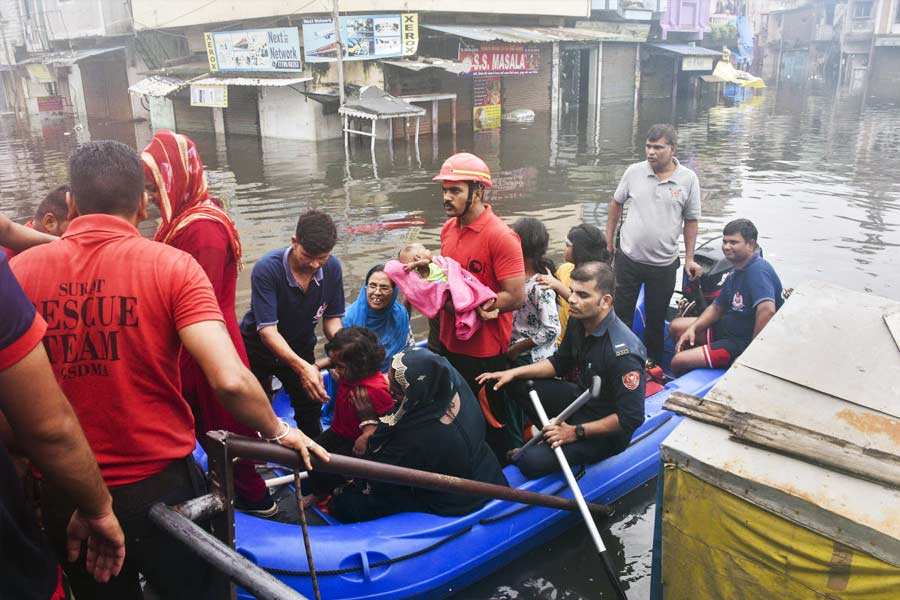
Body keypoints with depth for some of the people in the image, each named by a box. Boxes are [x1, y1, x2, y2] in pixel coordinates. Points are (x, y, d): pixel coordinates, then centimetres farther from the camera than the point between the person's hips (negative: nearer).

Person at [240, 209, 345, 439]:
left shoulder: (332, 268, -17)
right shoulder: (266, 269, -31)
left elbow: (332, 317, -8)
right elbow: (267, 329, -34)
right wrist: (302, 367, -48)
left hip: (301, 349, 3)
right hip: (258, 349, -3)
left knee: (311, 409, 7)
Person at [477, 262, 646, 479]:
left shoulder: (623, 351, -32)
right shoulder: (578, 321, -6)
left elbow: (632, 417, -28)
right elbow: (560, 362, 10)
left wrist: (576, 432, -23)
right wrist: (513, 372, -1)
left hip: (607, 431, -8)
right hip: (581, 399, 8)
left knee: (532, 462, -24)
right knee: (518, 385, 3)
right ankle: (552, 434, 6)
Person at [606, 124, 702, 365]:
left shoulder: (688, 179, -7)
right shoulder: (634, 172, -4)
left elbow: (690, 221, -1)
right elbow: (616, 203, 8)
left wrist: (689, 259, -3)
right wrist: (609, 239, 8)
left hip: (664, 264, -1)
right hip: (628, 258, 1)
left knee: (656, 319, 13)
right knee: (622, 313, 10)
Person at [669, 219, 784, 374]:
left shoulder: (758, 270, -24)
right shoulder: (736, 274, 9)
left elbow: (767, 311, -37)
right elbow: (717, 307, 16)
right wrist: (692, 329, 0)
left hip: (744, 344, -10)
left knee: (678, 362, -14)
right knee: (676, 327, 13)